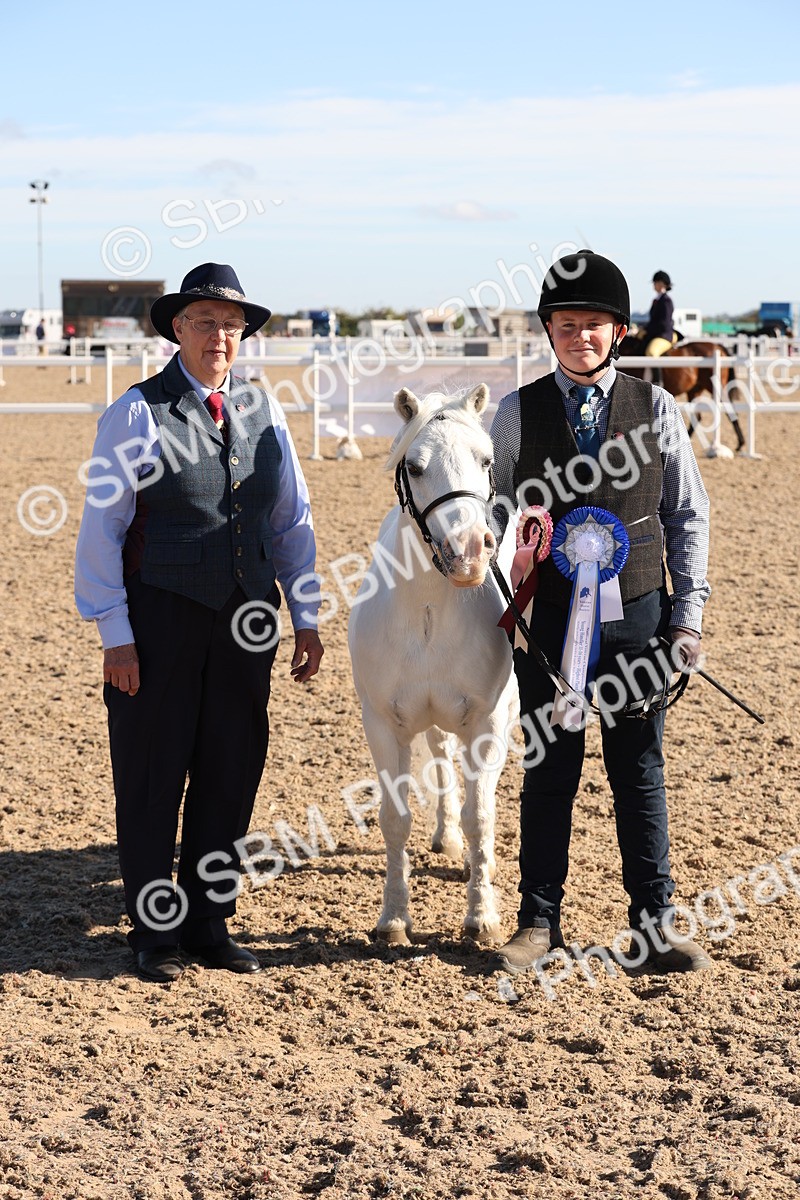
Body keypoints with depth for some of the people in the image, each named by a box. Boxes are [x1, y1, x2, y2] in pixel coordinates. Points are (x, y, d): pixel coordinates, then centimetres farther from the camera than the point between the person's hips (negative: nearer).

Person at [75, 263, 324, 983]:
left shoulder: (264, 411, 8)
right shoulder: (138, 413, -6)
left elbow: (293, 519, 12)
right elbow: (102, 528, -6)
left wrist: (306, 618, 7)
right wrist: (116, 634, -10)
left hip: (244, 624, 4)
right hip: (161, 619, -4)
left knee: (232, 775, 9)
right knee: (153, 777, 5)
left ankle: (210, 923, 23)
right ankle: (156, 931, 18)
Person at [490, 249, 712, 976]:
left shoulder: (656, 409, 3)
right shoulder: (518, 413, 2)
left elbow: (688, 517, 7)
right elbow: (500, 514, 7)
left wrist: (688, 614, 1)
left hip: (636, 614, 0)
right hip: (548, 616, 0)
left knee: (640, 771, 8)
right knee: (549, 771, 7)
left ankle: (654, 921, 18)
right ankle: (540, 920, 18)